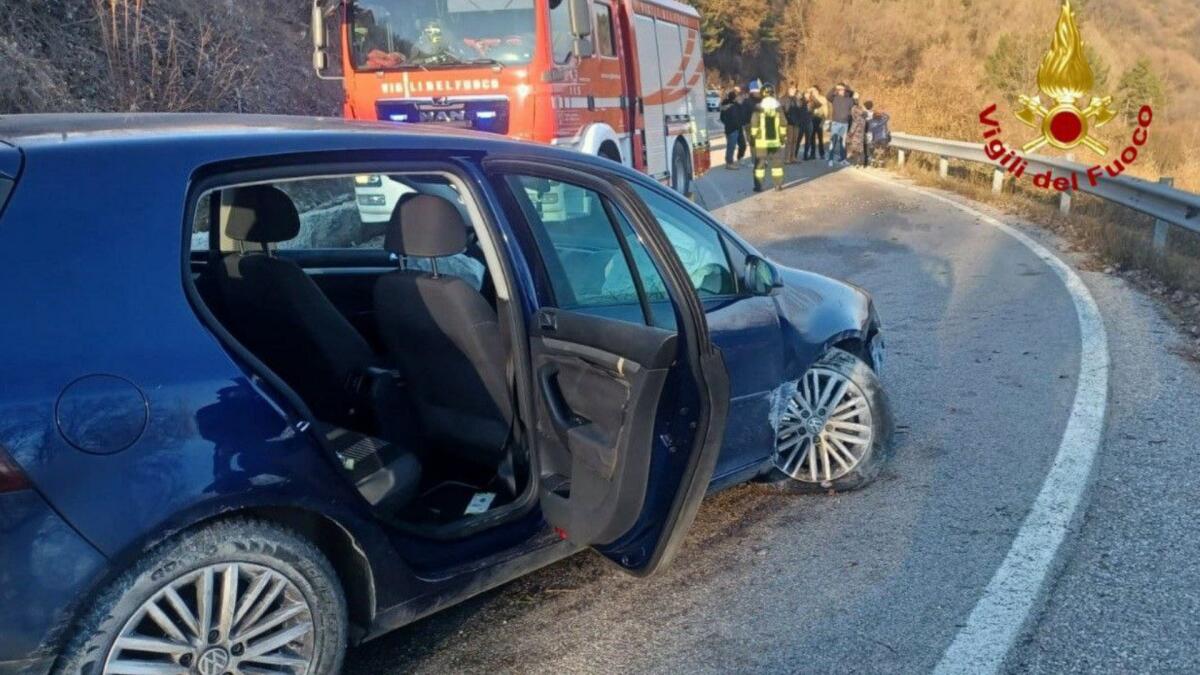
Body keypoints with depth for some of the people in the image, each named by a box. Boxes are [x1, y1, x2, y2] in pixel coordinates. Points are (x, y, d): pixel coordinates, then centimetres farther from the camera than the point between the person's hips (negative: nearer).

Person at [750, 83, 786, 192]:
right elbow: (783, 124, 3)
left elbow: (754, 124, -7)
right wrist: (783, 136, 11)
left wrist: (753, 135, 3)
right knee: (777, 162, 12)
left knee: (760, 163, 3)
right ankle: (778, 184, 11)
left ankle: (758, 186, 0)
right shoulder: (779, 107, 1)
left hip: (761, 141, -2)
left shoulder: (758, 108, -7)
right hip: (776, 140, 2)